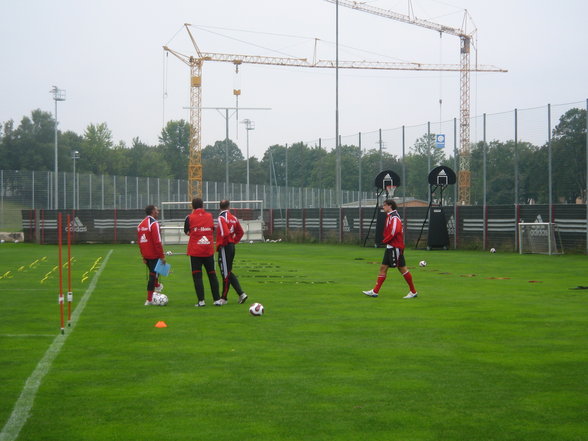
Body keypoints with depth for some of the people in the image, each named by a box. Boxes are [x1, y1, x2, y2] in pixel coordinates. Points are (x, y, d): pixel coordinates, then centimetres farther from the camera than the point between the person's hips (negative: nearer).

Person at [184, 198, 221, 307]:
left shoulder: (190, 217, -6)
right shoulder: (209, 216, 2)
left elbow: (186, 232, 5)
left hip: (195, 251, -3)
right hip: (209, 250, 3)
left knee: (197, 276, 1)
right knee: (212, 275, 10)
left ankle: (201, 300, -6)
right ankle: (217, 299, 9)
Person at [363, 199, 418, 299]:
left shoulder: (394, 216, -15)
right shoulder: (389, 216, 16)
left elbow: (394, 231, -26)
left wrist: (385, 240, -16)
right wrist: (386, 240, 12)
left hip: (395, 247, -10)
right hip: (390, 247, 10)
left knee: (402, 269, -4)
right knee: (383, 267, 7)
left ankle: (413, 292, 4)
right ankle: (375, 291, 8)